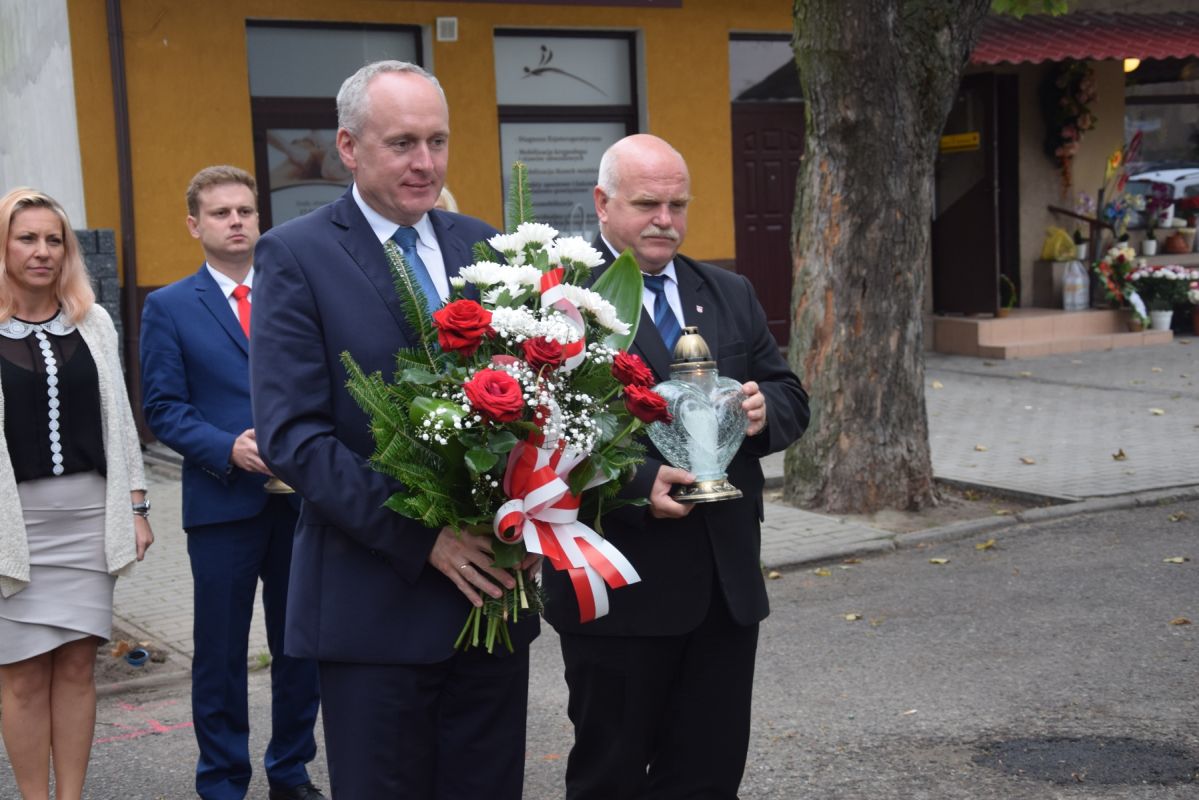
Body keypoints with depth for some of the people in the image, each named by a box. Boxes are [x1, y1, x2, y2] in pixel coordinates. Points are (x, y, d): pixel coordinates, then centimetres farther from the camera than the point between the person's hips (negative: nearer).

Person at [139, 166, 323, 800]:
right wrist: (229, 448, -17)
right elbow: (163, 408, -2)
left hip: (301, 496, 2)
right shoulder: (169, 307, 3)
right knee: (221, 653, 6)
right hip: (222, 502, -2)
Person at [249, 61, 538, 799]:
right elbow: (290, 435, -13)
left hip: (490, 583, 5)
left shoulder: (483, 245, 9)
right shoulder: (296, 256, -6)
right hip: (375, 600, -4)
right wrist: (421, 538, -18)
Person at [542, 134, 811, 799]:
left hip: (726, 583, 6)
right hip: (620, 587, -6)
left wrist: (766, 409, -10)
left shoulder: (731, 295, 14)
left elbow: (790, 396, 13)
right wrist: (637, 485, -26)